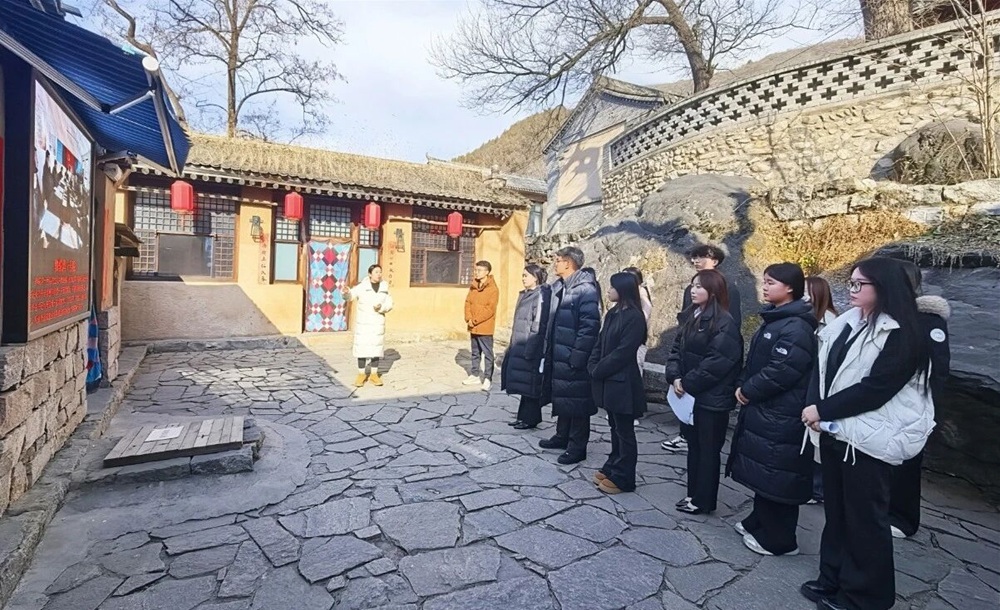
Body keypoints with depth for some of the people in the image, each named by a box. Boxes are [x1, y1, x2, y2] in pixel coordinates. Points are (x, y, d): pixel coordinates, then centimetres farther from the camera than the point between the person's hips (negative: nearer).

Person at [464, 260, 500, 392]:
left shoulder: (493, 289, -11)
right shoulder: (473, 287, 11)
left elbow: (490, 309, -17)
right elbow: (468, 303, 10)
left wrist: (475, 320, -16)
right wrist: (469, 319, -6)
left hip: (485, 327, -7)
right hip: (473, 327, 7)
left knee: (487, 353, -1)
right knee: (475, 353, 16)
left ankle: (487, 379, 4)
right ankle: (474, 376, 25)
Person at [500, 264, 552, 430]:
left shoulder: (541, 296, -13)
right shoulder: (524, 295, 14)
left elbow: (539, 325, -18)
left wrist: (529, 350, -21)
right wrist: (513, 345, 17)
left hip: (530, 348, -9)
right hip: (519, 346, 9)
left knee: (529, 383, 0)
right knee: (523, 383, 14)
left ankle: (530, 418, 12)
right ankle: (524, 416, 24)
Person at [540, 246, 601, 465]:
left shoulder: (586, 289, -16)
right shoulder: (559, 287, 12)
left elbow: (590, 327, -21)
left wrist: (577, 356, -22)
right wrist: (549, 349, 14)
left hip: (574, 358, -9)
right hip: (558, 355, 9)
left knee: (577, 400, 2)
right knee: (561, 396, 19)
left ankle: (577, 447, 15)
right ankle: (562, 436, 35)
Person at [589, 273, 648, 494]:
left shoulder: (634, 317, -16)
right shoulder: (612, 313, 11)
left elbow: (622, 352, -20)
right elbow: (601, 343, 12)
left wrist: (598, 370, -13)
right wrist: (593, 366, -2)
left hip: (622, 382, -8)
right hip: (609, 380, 8)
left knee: (624, 431, 4)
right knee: (615, 428, 18)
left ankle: (623, 478, 15)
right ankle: (612, 468, 30)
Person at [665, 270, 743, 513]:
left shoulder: (724, 323, -16)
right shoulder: (692, 317, 11)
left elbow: (716, 363, -23)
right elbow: (677, 349, 8)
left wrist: (687, 383, -17)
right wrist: (675, 377, -7)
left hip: (712, 398, -8)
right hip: (691, 395, 8)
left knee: (708, 449, 6)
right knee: (694, 446, 17)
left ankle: (704, 500, 20)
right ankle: (693, 494, 31)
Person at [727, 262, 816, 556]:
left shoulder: (796, 327, -18)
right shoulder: (774, 320, 13)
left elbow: (781, 371, -23)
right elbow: (755, 362, 17)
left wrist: (748, 391, -13)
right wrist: (743, 387, 5)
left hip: (780, 416, -10)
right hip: (762, 409, 10)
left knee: (775, 473, 2)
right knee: (762, 469, 19)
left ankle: (779, 539, 17)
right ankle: (760, 522, 34)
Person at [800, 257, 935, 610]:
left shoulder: (902, 334, -12)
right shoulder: (845, 324, 8)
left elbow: (875, 388, -20)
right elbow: (822, 368, 5)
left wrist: (823, 410, -16)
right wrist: (815, 408, -10)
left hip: (870, 438, -7)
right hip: (835, 432, 7)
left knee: (864, 517, 8)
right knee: (836, 511, 17)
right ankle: (833, 579, 33)